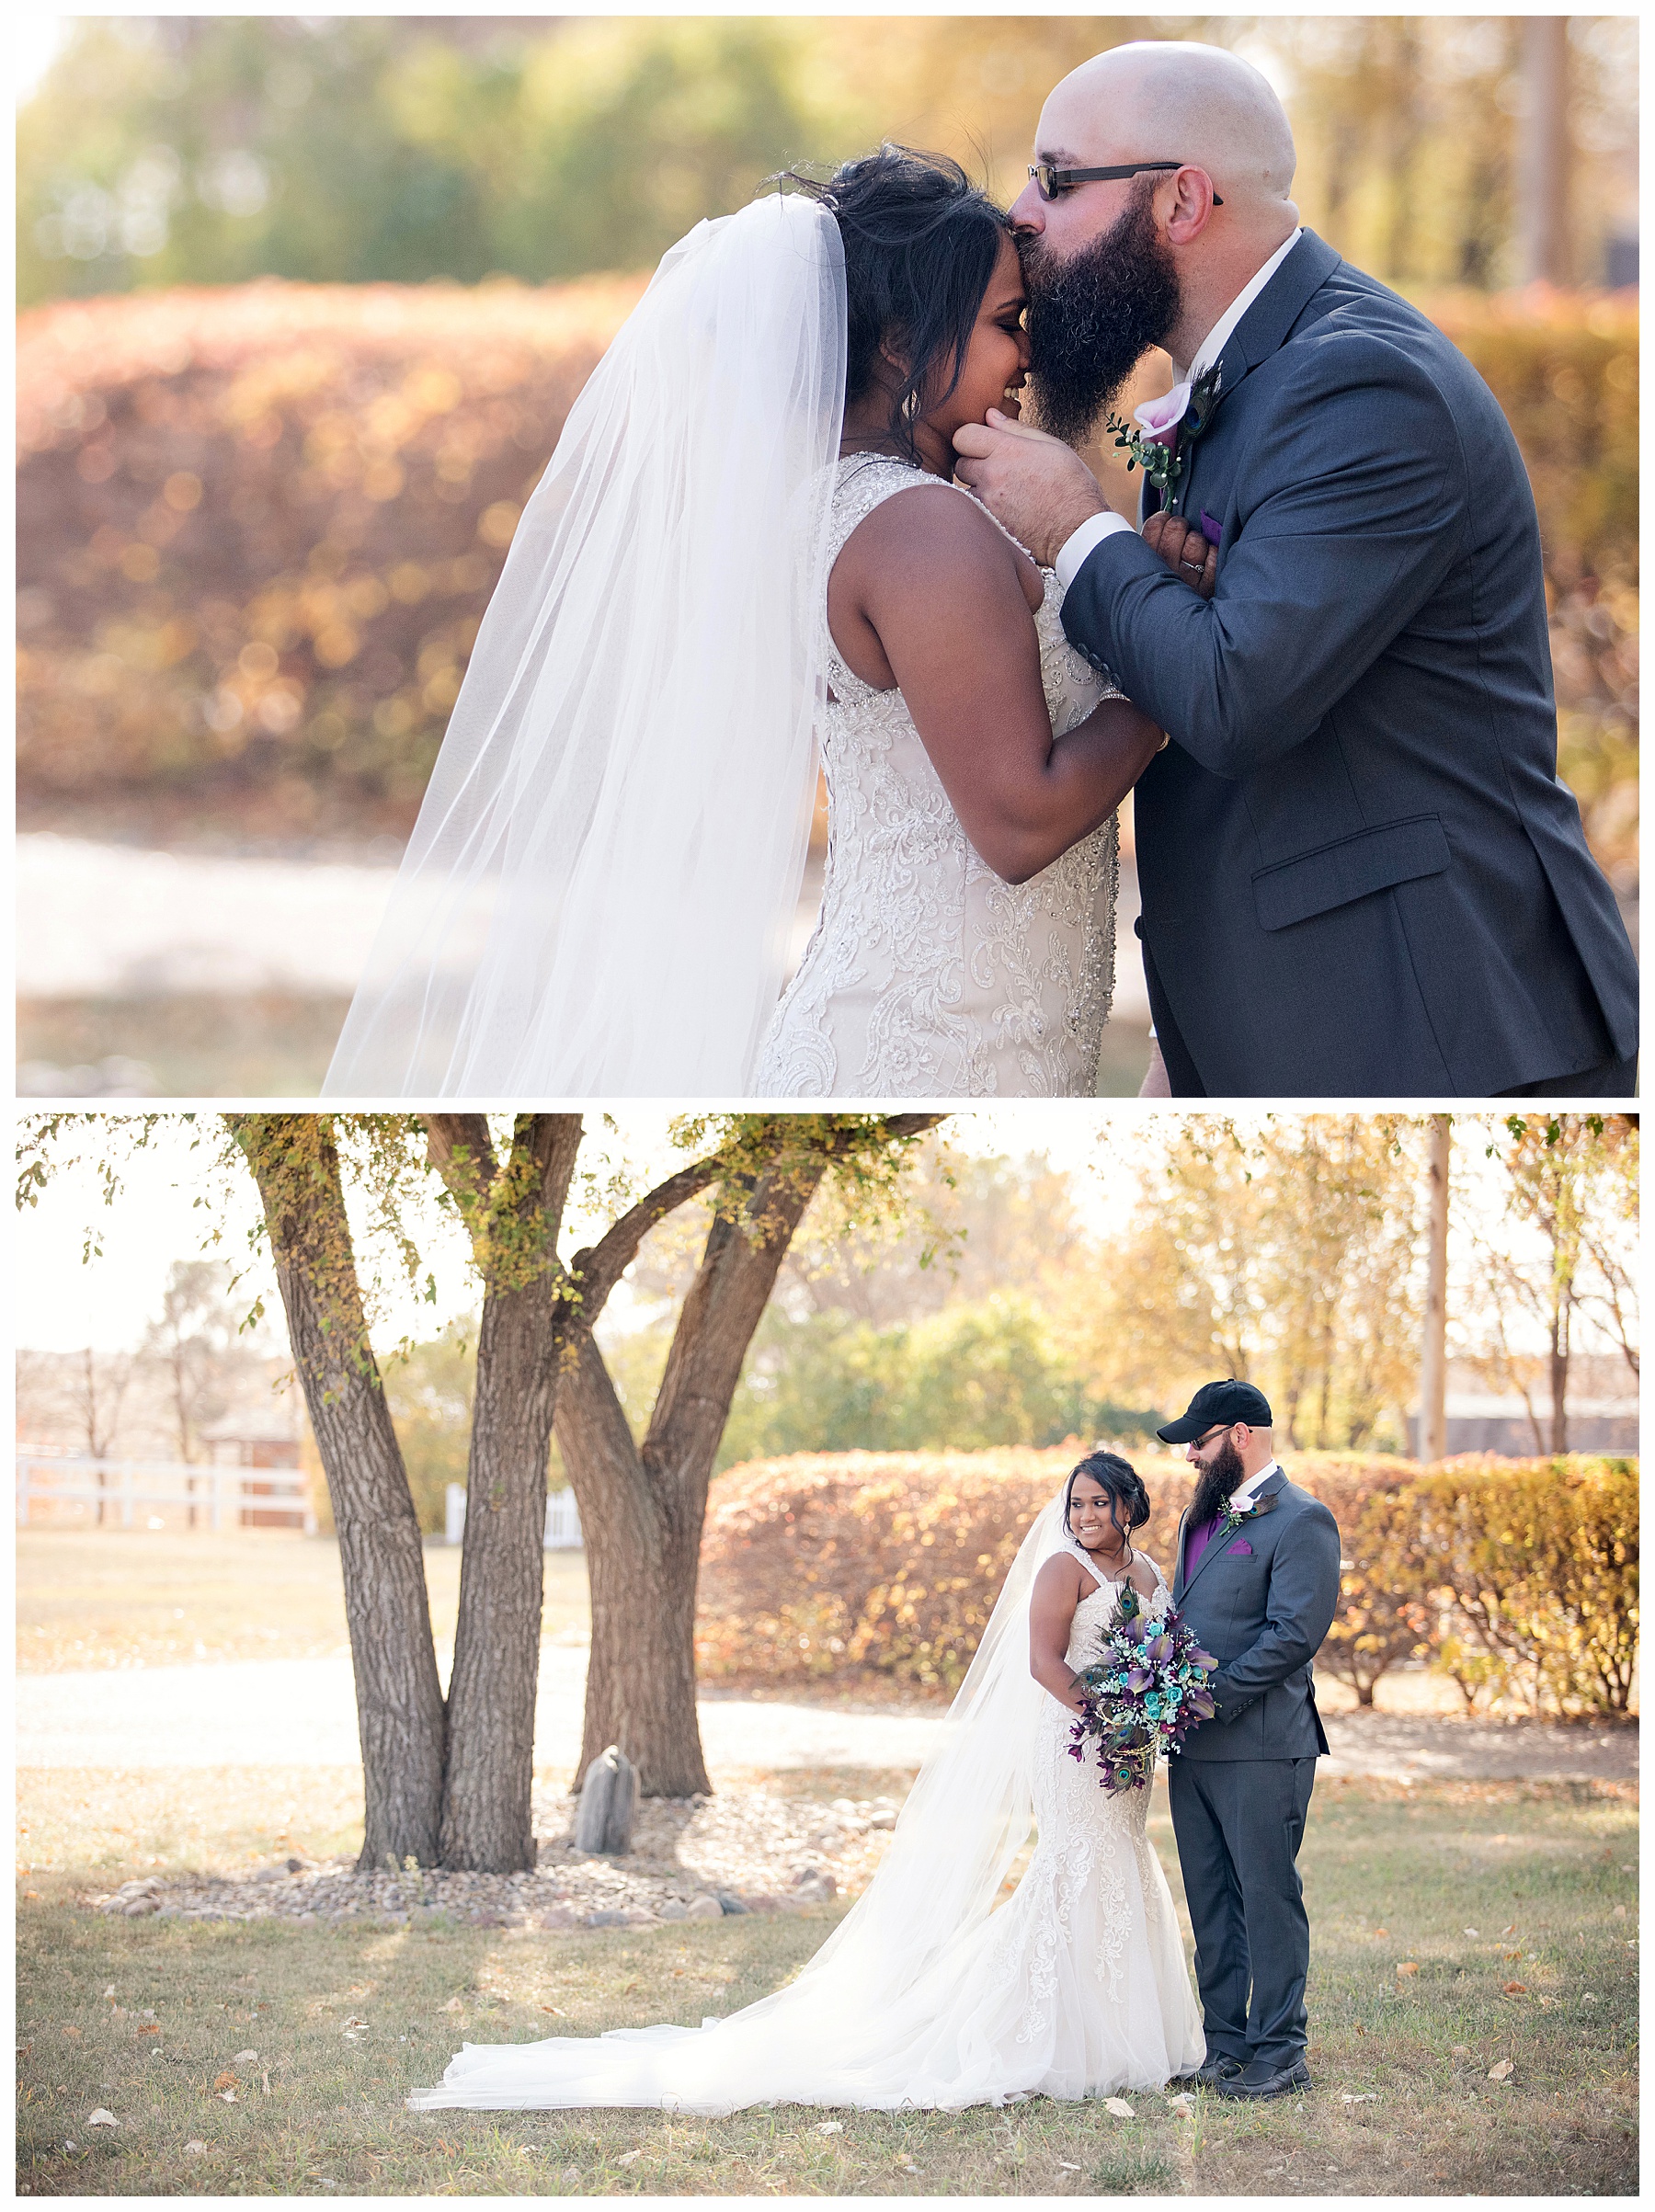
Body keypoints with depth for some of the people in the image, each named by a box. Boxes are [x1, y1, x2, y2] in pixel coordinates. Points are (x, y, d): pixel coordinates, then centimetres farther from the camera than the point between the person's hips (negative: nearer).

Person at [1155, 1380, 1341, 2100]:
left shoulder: (1300, 1521, -10)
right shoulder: (1203, 1516, 17)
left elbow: (1293, 1634, -17)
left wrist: (1211, 1698, -18)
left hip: (1261, 1746, -8)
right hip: (1193, 1745, 8)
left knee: (1268, 1897, -3)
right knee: (1211, 1901, 11)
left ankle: (1278, 2053, 3)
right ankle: (1227, 2046, 18)